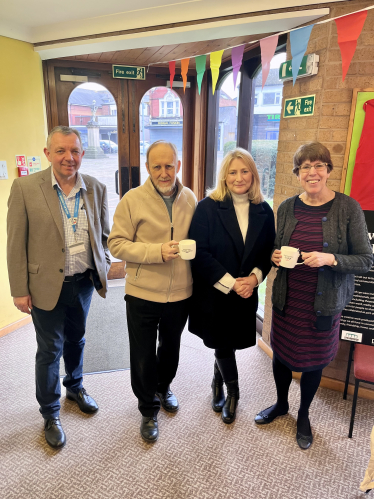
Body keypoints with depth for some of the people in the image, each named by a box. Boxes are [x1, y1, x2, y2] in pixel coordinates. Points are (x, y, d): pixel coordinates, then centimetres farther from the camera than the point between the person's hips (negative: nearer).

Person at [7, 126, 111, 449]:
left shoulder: (96, 189, -2)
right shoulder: (25, 188, -12)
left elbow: (103, 234, 8)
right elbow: (16, 244, -9)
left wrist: (103, 266, -2)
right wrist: (20, 290, -8)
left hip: (84, 283, 3)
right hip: (47, 286, -3)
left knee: (76, 341, 23)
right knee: (50, 350, 11)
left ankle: (75, 388, 50)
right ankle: (50, 414, 35)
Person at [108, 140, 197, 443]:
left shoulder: (190, 198, 0)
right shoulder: (133, 200, -12)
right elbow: (116, 244, -14)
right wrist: (158, 251, -24)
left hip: (180, 294, 3)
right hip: (142, 296, -3)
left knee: (170, 349, 25)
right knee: (143, 358, 12)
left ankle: (164, 387, 54)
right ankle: (149, 410, 38)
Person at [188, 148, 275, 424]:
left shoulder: (264, 210, 1)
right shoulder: (208, 207, -10)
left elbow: (268, 252, 5)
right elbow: (199, 252, -14)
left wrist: (254, 277, -13)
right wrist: (230, 283, -17)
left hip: (246, 293, 3)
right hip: (213, 293, -3)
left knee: (228, 344, 14)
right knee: (223, 344, 8)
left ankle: (218, 385, 43)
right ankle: (232, 393, 35)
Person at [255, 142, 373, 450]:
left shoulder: (348, 208, -11)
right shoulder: (287, 208, 0)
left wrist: (330, 259, -26)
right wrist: (276, 257, -11)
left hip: (324, 303, -3)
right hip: (286, 299, 3)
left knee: (313, 361, 15)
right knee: (281, 353, 17)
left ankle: (304, 416, 44)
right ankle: (281, 404, 48)